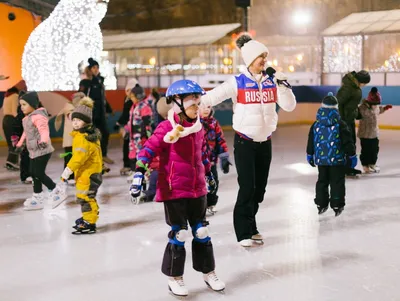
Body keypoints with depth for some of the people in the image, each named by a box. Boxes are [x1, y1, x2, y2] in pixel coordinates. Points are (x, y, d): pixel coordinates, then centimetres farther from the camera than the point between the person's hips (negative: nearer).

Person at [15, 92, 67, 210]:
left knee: (39, 173, -10)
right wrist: (20, 144, 36)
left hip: (42, 151, -10)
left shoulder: (38, 117, -19)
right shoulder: (27, 118, 13)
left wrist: (43, 141, -51)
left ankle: (57, 191, 5)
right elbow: (26, 133, 27)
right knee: (34, 173, 12)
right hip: (34, 151, 10)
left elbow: (44, 130, -32)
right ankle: (37, 198, 21)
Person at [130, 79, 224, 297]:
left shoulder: (198, 127, 7)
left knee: (202, 232, 14)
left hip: (197, 189, 6)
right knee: (179, 234, 1)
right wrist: (138, 174, -28)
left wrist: (209, 175, 30)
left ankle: (208, 272, 29)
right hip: (174, 190, -6)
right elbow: (148, 150, -19)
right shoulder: (166, 128, -14)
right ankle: (174, 278, 17)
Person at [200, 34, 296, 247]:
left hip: (265, 142, 5)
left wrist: (283, 85, -13)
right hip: (244, 142, -5)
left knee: (259, 187, 11)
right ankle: (244, 233, 3)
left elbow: (290, 106, 1)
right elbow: (212, 96, -16)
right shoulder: (238, 82, -9)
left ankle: (249, 226, 27)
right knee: (247, 187, -7)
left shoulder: (272, 81, 3)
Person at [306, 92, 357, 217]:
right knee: (337, 182, 5)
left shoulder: (316, 125, 0)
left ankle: (321, 204, 22)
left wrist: (310, 155, 21)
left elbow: (311, 142, 9)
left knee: (322, 181, 16)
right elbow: (348, 142, -8)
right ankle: (337, 206, 6)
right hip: (337, 160, -3)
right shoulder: (340, 125, -10)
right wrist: (352, 156, 1)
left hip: (321, 159, 4)